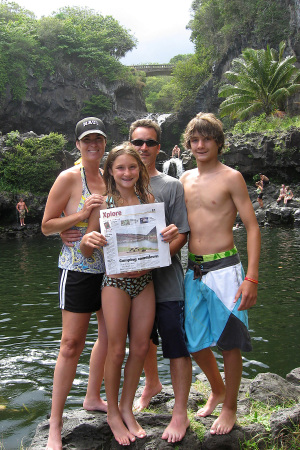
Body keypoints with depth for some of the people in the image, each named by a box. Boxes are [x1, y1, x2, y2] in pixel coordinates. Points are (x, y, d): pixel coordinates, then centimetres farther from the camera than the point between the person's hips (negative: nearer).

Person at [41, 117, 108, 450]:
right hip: (78, 270, -6)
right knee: (72, 343, -5)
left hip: (110, 269, 6)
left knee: (109, 337, 14)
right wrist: (81, 215, -18)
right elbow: (47, 226, -6)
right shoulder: (69, 178, -7)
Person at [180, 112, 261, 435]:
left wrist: (251, 278, -16)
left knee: (229, 343, 5)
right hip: (193, 270, 6)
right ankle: (217, 390, 39)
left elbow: (252, 227, -8)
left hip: (224, 269, -5)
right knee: (195, 343, 14)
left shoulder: (231, 177, -5)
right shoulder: (185, 179, 11)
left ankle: (230, 407, 25)